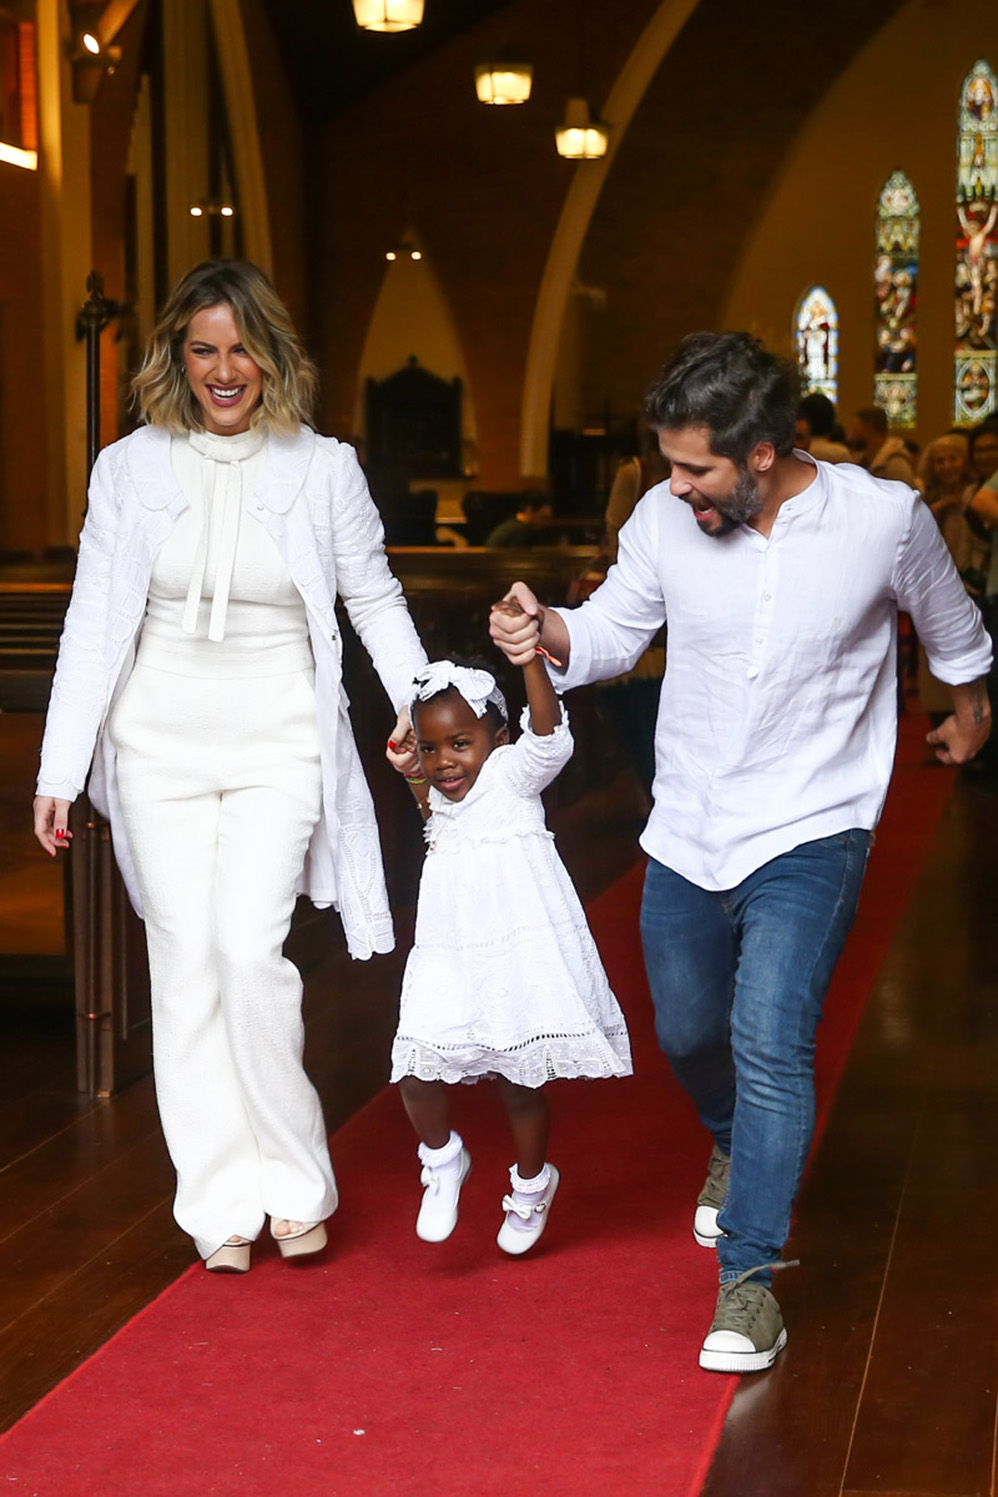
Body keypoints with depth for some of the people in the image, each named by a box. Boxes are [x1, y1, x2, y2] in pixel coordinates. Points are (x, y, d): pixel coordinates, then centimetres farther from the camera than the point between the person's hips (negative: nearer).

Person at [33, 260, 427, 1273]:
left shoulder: (323, 469, -1)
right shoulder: (130, 469, 2)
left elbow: (376, 602, 8)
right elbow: (92, 623, 3)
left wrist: (429, 720, -1)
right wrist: (58, 771, 0)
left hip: (277, 745, -2)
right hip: (159, 743, 2)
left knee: (249, 949, -14)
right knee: (185, 961, 2)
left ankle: (294, 1178, 5)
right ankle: (221, 1202, 12)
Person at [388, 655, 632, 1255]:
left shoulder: (513, 774, -7)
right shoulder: (439, 801, 10)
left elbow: (549, 731, -26)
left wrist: (530, 658, -39)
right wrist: (417, 781, 16)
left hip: (519, 956, -5)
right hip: (449, 961, 5)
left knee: (518, 1080, 6)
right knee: (418, 1072, -9)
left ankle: (532, 1183, 31)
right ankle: (443, 1160, 18)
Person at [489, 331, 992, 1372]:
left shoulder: (884, 520, -14)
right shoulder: (666, 518, -9)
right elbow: (612, 630, 4)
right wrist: (548, 631, -19)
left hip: (811, 831, -4)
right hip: (686, 832, 4)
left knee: (768, 1042, -17)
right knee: (687, 1034, 18)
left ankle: (749, 1277, -8)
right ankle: (737, 1149, 51)